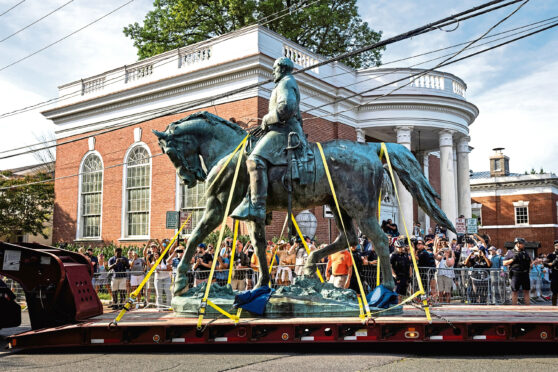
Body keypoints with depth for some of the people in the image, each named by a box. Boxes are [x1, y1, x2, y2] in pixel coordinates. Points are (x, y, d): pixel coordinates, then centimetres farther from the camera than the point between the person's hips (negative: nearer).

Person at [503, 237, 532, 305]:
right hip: (515, 275, -4)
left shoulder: (525, 253, 14)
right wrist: (512, 259, -12)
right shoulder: (511, 253, 2)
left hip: (525, 274, 4)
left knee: (526, 291, 7)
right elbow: (504, 263, -1)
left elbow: (530, 263, 21)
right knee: (514, 291, 0)